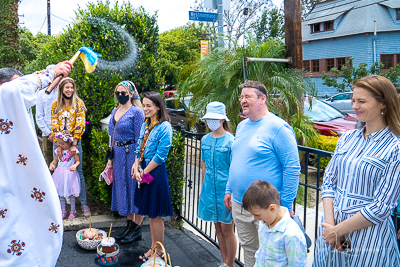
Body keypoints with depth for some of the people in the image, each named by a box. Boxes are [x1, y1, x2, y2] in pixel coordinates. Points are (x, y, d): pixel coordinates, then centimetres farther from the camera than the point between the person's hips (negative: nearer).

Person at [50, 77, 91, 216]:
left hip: (74, 141, -2)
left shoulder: (78, 104, -2)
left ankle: (84, 203, 7)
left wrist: (74, 145, -14)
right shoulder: (55, 105, 4)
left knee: (78, 172, 0)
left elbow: (80, 125, -8)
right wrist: (58, 145, -8)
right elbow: (54, 125, 1)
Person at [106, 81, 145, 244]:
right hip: (117, 155, 8)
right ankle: (129, 224, 26)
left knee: (133, 188, -1)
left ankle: (137, 229, 10)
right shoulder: (115, 112, 13)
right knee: (121, 187, 13)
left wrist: (137, 161, -17)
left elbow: (139, 138, -13)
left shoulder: (136, 112, -10)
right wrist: (110, 158, 15)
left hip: (131, 154, -8)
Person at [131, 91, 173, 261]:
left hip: (156, 172, -7)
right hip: (143, 171, 8)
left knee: (155, 215, 1)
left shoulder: (164, 127, -13)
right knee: (150, 213, 15)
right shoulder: (145, 124, 11)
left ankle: (159, 252, 16)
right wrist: (136, 168, -4)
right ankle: (153, 247, 28)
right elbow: (139, 148, 11)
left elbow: (161, 155, -16)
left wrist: (144, 172, -12)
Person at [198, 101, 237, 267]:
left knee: (226, 229, 4)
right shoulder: (205, 140, 6)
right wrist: (202, 188, 16)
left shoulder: (230, 141, -11)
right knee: (218, 228, 16)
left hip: (224, 190, -6)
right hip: (210, 189, 6)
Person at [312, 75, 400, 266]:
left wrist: (339, 230, -12)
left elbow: (381, 207, -13)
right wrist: (329, 224, -9)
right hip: (331, 228, 5)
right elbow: (328, 182, 3)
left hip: (368, 237, -4)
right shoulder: (347, 138, 4)